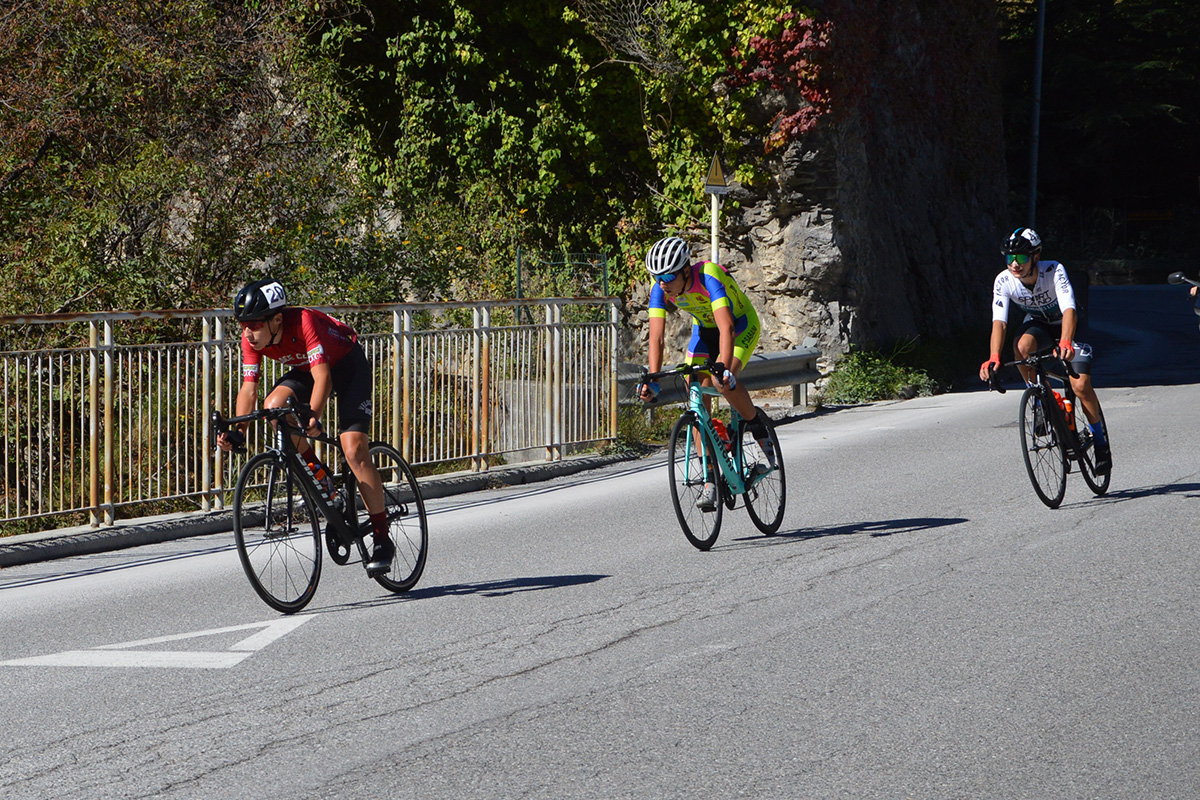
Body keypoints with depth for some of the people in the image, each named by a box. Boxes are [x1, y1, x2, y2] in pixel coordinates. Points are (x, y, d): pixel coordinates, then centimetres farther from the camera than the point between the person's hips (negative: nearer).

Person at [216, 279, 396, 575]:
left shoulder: (303, 322, -36)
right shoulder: (252, 339, -19)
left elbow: (322, 376, -43)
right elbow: (248, 389, -17)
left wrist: (312, 417, -58)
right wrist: (236, 431, -31)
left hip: (348, 365, -6)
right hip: (305, 370, 6)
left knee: (354, 450, -19)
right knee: (274, 405, -25)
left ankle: (382, 540, -11)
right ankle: (317, 472, -2)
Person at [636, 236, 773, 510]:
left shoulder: (709, 277, -36)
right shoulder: (660, 289, -21)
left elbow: (727, 328, -47)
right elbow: (656, 336, -25)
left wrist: (724, 369, -60)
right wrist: (652, 380, -37)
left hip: (741, 325, -5)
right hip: (704, 329, 5)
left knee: (723, 382, -31)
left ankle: (756, 425, -2)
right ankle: (710, 481, -3)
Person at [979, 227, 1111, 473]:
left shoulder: (1053, 271, -31)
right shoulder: (1004, 281, -23)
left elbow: (1069, 310, -43)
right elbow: (999, 322, -32)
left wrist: (1065, 342, -61)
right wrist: (994, 357, -49)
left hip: (1065, 325, -2)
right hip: (1037, 325, 2)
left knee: (1081, 385, -18)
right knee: (1021, 345, -34)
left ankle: (1100, 440, 4)